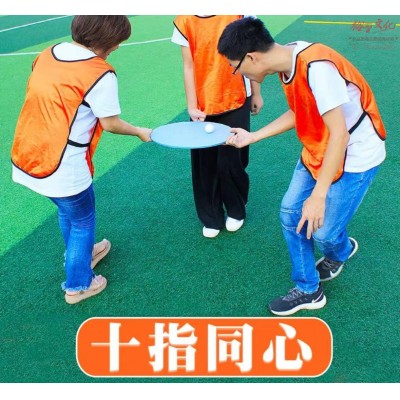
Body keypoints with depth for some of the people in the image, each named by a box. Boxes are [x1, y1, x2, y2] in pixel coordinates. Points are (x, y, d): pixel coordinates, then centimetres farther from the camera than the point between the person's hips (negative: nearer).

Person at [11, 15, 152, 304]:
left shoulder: (46, 55, 4)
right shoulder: (101, 74, -18)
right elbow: (110, 123, -9)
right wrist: (140, 132, 8)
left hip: (26, 160, 7)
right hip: (64, 170, -7)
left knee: (67, 211, 31)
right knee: (83, 221, 18)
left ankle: (82, 254, 56)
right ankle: (78, 285, 35)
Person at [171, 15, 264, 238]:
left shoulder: (239, 14, -6)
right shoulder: (185, 21, -3)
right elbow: (189, 66, -2)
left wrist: (256, 94, 7)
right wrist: (192, 106, -7)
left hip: (236, 104, -1)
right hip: (202, 107, 2)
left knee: (231, 162, 5)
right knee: (204, 165, 8)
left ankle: (236, 211, 32)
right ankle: (211, 218, 28)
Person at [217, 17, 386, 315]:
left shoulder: (316, 67, -32)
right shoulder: (286, 63, -4)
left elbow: (339, 134, -31)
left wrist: (318, 195, -31)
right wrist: (252, 137, 10)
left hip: (355, 155, -8)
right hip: (317, 151, 8)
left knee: (322, 231, -5)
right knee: (290, 213, 4)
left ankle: (341, 250, 35)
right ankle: (308, 291, 22)